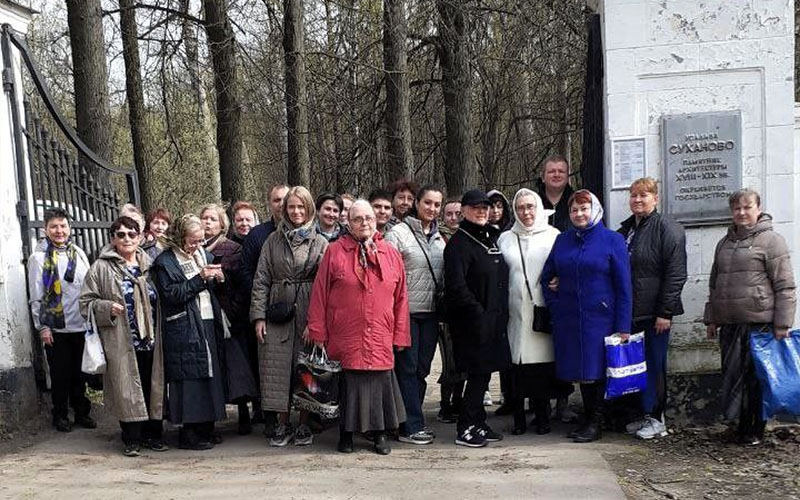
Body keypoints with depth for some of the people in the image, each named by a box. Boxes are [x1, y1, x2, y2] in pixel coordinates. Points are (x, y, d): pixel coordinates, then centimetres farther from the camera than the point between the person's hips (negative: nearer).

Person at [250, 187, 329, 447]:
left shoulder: (320, 242, 6)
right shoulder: (273, 240, 10)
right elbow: (261, 280, 7)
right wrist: (258, 315, -2)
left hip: (309, 314, -1)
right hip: (278, 313, 1)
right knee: (278, 367, 1)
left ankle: (304, 425, 16)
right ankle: (282, 424, 13)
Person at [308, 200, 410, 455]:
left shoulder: (391, 254, 7)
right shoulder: (335, 252, 1)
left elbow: (400, 298, 8)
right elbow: (320, 294, 0)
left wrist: (400, 335, 4)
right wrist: (317, 332, -4)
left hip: (380, 339, 2)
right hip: (345, 337, -2)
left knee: (380, 383, 4)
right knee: (348, 385, 5)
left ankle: (379, 434, 21)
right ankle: (346, 434, 22)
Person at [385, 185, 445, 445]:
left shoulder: (439, 237, 13)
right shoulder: (398, 233, -6)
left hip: (431, 312, 6)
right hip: (406, 311, -6)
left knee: (422, 368, 11)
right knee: (407, 368, -1)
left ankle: (413, 421, 21)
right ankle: (411, 426, 4)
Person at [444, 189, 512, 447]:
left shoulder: (492, 238, 16)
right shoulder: (459, 243, -11)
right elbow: (456, 286, -19)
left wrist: (501, 314, 13)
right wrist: (478, 312, -19)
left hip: (493, 320, 8)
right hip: (474, 323, -8)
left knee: (484, 373, 13)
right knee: (478, 373, -5)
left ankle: (478, 424, 23)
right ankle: (466, 429, 5)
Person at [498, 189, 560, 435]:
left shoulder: (553, 235, 7)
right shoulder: (505, 239, 14)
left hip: (542, 311, -1)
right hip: (515, 311, 2)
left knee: (543, 362, -1)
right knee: (516, 362, 0)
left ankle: (542, 416, 12)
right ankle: (518, 418, 9)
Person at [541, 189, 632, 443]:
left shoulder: (612, 240, -3)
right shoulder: (562, 240, 10)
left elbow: (623, 286, -6)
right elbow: (547, 277, 17)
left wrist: (623, 326, -11)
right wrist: (554, 305, 3)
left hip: (600, 317, -4)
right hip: (568, 320, 4)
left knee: (595, 370, 0)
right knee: (580, 370, 10)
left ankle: (596, 423, 12)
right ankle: (588, 419, 22)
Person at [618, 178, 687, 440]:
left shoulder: (668, 229, -7)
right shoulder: (625, 230, 15)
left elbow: (675, 273, -13)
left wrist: (665, 312, -16)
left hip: (654, 312, -7)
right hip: (631, 311, 7)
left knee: (654, 364, 0)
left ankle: (656, 419, 11)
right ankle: (645, 415, 21)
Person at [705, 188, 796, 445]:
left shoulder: (771, 240, -3)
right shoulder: (724, 243, 16)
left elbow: (784, 286, -7)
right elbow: (714, 284, 23)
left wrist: (782, 323, -12)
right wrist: (711, 318, 19)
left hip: (760, 323, -6)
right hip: (729, 323, 6)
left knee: (757, 376, 1)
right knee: (733, 375, 8)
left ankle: (757, 429, 13)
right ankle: (742, 425, 20)